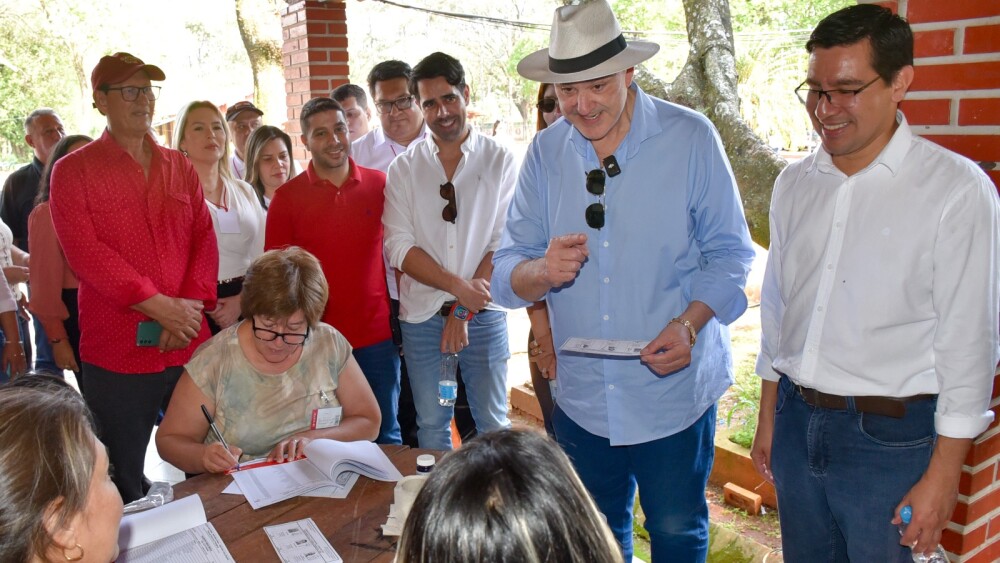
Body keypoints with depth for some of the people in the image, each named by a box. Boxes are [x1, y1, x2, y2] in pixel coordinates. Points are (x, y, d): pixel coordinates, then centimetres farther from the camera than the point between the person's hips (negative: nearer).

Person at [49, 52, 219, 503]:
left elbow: (204, 238, 5)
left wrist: (190, 304, -10)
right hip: (117, 349, -3)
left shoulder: (179, 167, 12)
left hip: (189, 342, 3)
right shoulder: (73, 171, 0)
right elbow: (84, 251, -11)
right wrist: (158, 305, -17)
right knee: (124, 477, 10)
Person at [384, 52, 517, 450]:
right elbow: (399, 248, -4)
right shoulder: (404, 169, 4)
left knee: (493, 424, 9)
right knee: (431, 425, 12)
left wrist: (463, 311, -10)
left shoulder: (500, 160, 0)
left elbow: (503, 244, -6)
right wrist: (459, 286, -16)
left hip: (483, 314, -1)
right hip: (422, 314, 2)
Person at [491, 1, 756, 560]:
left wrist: (690, 324, -22)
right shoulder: (546, 152, -1)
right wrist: (542, 271, -25)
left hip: (674, 391, -2)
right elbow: (507, 273, -2)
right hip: (582, 398, 3)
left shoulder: (690, 137, -8)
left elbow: (730, 252, -5)